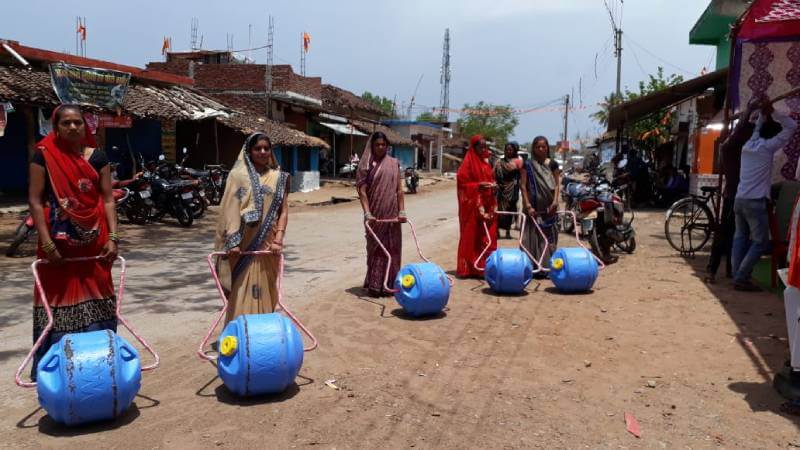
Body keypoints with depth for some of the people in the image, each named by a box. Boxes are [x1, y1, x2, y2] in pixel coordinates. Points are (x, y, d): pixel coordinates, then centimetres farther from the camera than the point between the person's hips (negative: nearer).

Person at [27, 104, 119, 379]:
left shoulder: (97, 157, 4)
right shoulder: (44, 156, -3)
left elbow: (108, 199, 4)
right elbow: (35, 201, -5)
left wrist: (112, 237, -5)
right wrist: (47, 243, -12)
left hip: (94, 240, 2)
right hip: (58, 241, -2)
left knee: (96, 298, 8)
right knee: (57, 299, 4)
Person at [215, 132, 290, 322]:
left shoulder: (278, 177, 10)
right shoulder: (238, 175, 2)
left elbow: (283, 211, 6)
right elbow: (230, 209, -4)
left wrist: (278, 238, -7)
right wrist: (233, 242, -13)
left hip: (267, 245, 3)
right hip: (244, 245, -3)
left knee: (266, 292, 8)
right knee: (242, 293, -3)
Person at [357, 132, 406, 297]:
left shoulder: (394, 164, 8)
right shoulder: (366, 164, 0)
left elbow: (399, 189, 6)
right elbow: (362, 191, -6)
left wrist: (402, 211, -2)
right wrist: (367, 213, -17)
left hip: (392, 214, 3)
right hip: (375, 214, -2)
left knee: (392, 248, 5)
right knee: (376, 248, 3)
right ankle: (374, 285, 11)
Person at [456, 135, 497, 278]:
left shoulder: (486, 163, 15)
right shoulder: (468, 163, -7)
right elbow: (462, 183, -11)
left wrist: (493, 186, 2)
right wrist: (479, 186, -22)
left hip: (487, 205, 7)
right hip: (473, 206, -7)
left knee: (487, 236, 6)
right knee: (471, 236, -3)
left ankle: (485, 266, 11)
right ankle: (468, 268, 3)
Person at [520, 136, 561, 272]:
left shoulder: (552, 164, 6)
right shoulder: (528, 165, 3)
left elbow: (557, 184, 3)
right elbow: (523, 186, -2)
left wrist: (555, 201, -13)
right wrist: (528, 205, -12)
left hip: (548, 207, 1)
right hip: (533, 206, -1)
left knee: (549, 235, 2)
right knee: (532, 235, -3)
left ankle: (547, 265, 7)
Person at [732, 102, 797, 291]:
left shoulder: (748, 145, 11)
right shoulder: (768, 147, -7)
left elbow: (757, 129, 34)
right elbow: (791, 126, -1)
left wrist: (763, 114, 28)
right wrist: (773, 112, 4)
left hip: (739, 200, 7)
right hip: (755, 202, -7)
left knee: (741, 238, 12)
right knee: (760, 241, -1)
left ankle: (737, 277, 10)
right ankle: (742, 278, -5)